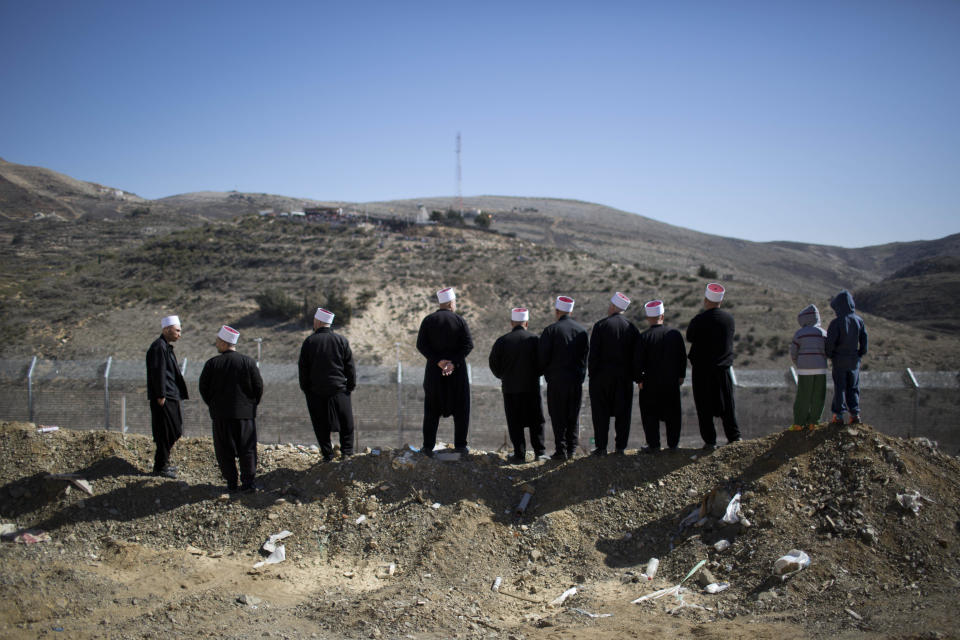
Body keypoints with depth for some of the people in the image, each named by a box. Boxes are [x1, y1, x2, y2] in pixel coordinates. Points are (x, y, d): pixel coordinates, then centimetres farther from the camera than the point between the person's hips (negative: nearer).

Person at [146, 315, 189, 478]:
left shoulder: (166, 347, 18)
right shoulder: (159, 347, -14)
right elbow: (158, 372, -20)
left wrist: (181, 394, 22)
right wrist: (161, 396, -21)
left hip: (170, 397, 10)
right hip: (164, 398, -10)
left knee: (172, 432, 15)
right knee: (167, 432, -6)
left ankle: (163, 463, 25)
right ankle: (160, 466, 2)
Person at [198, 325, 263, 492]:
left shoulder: (212, 363, -5)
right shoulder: (248, 362, -3)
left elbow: (203, 388, 0)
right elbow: (259, 387, -2)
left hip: (221, 415, 0)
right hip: (245, 413, 0)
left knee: (225, 450, 9)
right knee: (247, 449, 7)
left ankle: (231, 483, 10)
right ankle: (248, 483, 2)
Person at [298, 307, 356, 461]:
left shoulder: (309, 342, -3)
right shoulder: (341, 340, 0)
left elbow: (303, 368, 0)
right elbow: (350, 366, 2)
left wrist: (305, 388, 9)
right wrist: (351, 385, 10)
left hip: (316, 391, 0)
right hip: (339, 390, 1)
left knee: (321, 425, 8)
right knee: (346, 424, 11)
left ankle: (327, 455, 9)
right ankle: (347, 452, 7)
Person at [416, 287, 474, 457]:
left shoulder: (428, 320, 1)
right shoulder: (459, 320, -3)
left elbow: (421, 344, -8)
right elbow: (468, 344, -13)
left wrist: (438, 361, -13)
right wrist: (454, 363, -17)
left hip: (434, 371, 1)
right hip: (458, 372, -1)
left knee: (432, 410, 10)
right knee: (460, 408, 11)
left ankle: (428, 446, 9)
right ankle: (460, 445, 11)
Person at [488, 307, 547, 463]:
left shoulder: (502, 341, -4)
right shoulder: (535, 339, -4)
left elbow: (494, 364, -1)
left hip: (510, 388, 0)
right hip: (532, 386, 0)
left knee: (515, 423, 6)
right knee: (536, 421, 11)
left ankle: (520, 455, 5)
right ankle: (540, 451, 7)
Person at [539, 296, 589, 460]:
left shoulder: (551, 330, -9)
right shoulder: (582, 331, 5)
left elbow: (543, 357, -9)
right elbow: (585, 356, 8)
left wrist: (545, 372, 8)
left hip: (556, 380, -4)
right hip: (577, 379, 4)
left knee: (558, 416, 2)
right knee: (573, 416, 12)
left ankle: (561, 450, 1)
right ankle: (571, 449, 15)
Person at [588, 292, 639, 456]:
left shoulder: (600, 325, -8)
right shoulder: (631, 327, 3)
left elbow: (593, 354, -9)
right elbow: (636, 354, 5)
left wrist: (591, 373, -2)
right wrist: (632, 375, 11)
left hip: (602, 376, -3)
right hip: (624, 378, 3)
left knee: (601, 413, 4)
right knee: (623, 413, 9)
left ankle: (601, 447, 6)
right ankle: (620, 447, 12)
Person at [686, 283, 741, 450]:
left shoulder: (699, 320, -14)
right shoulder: (729, 318, -1)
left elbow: (689, 338, -1)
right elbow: (728, 338, 11)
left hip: (702, 369, -4)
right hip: (723, 368, 4)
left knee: (704, 406, 4)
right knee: (727, 404, 15)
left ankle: (710, 440, 5)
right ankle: (734, 436, 18)